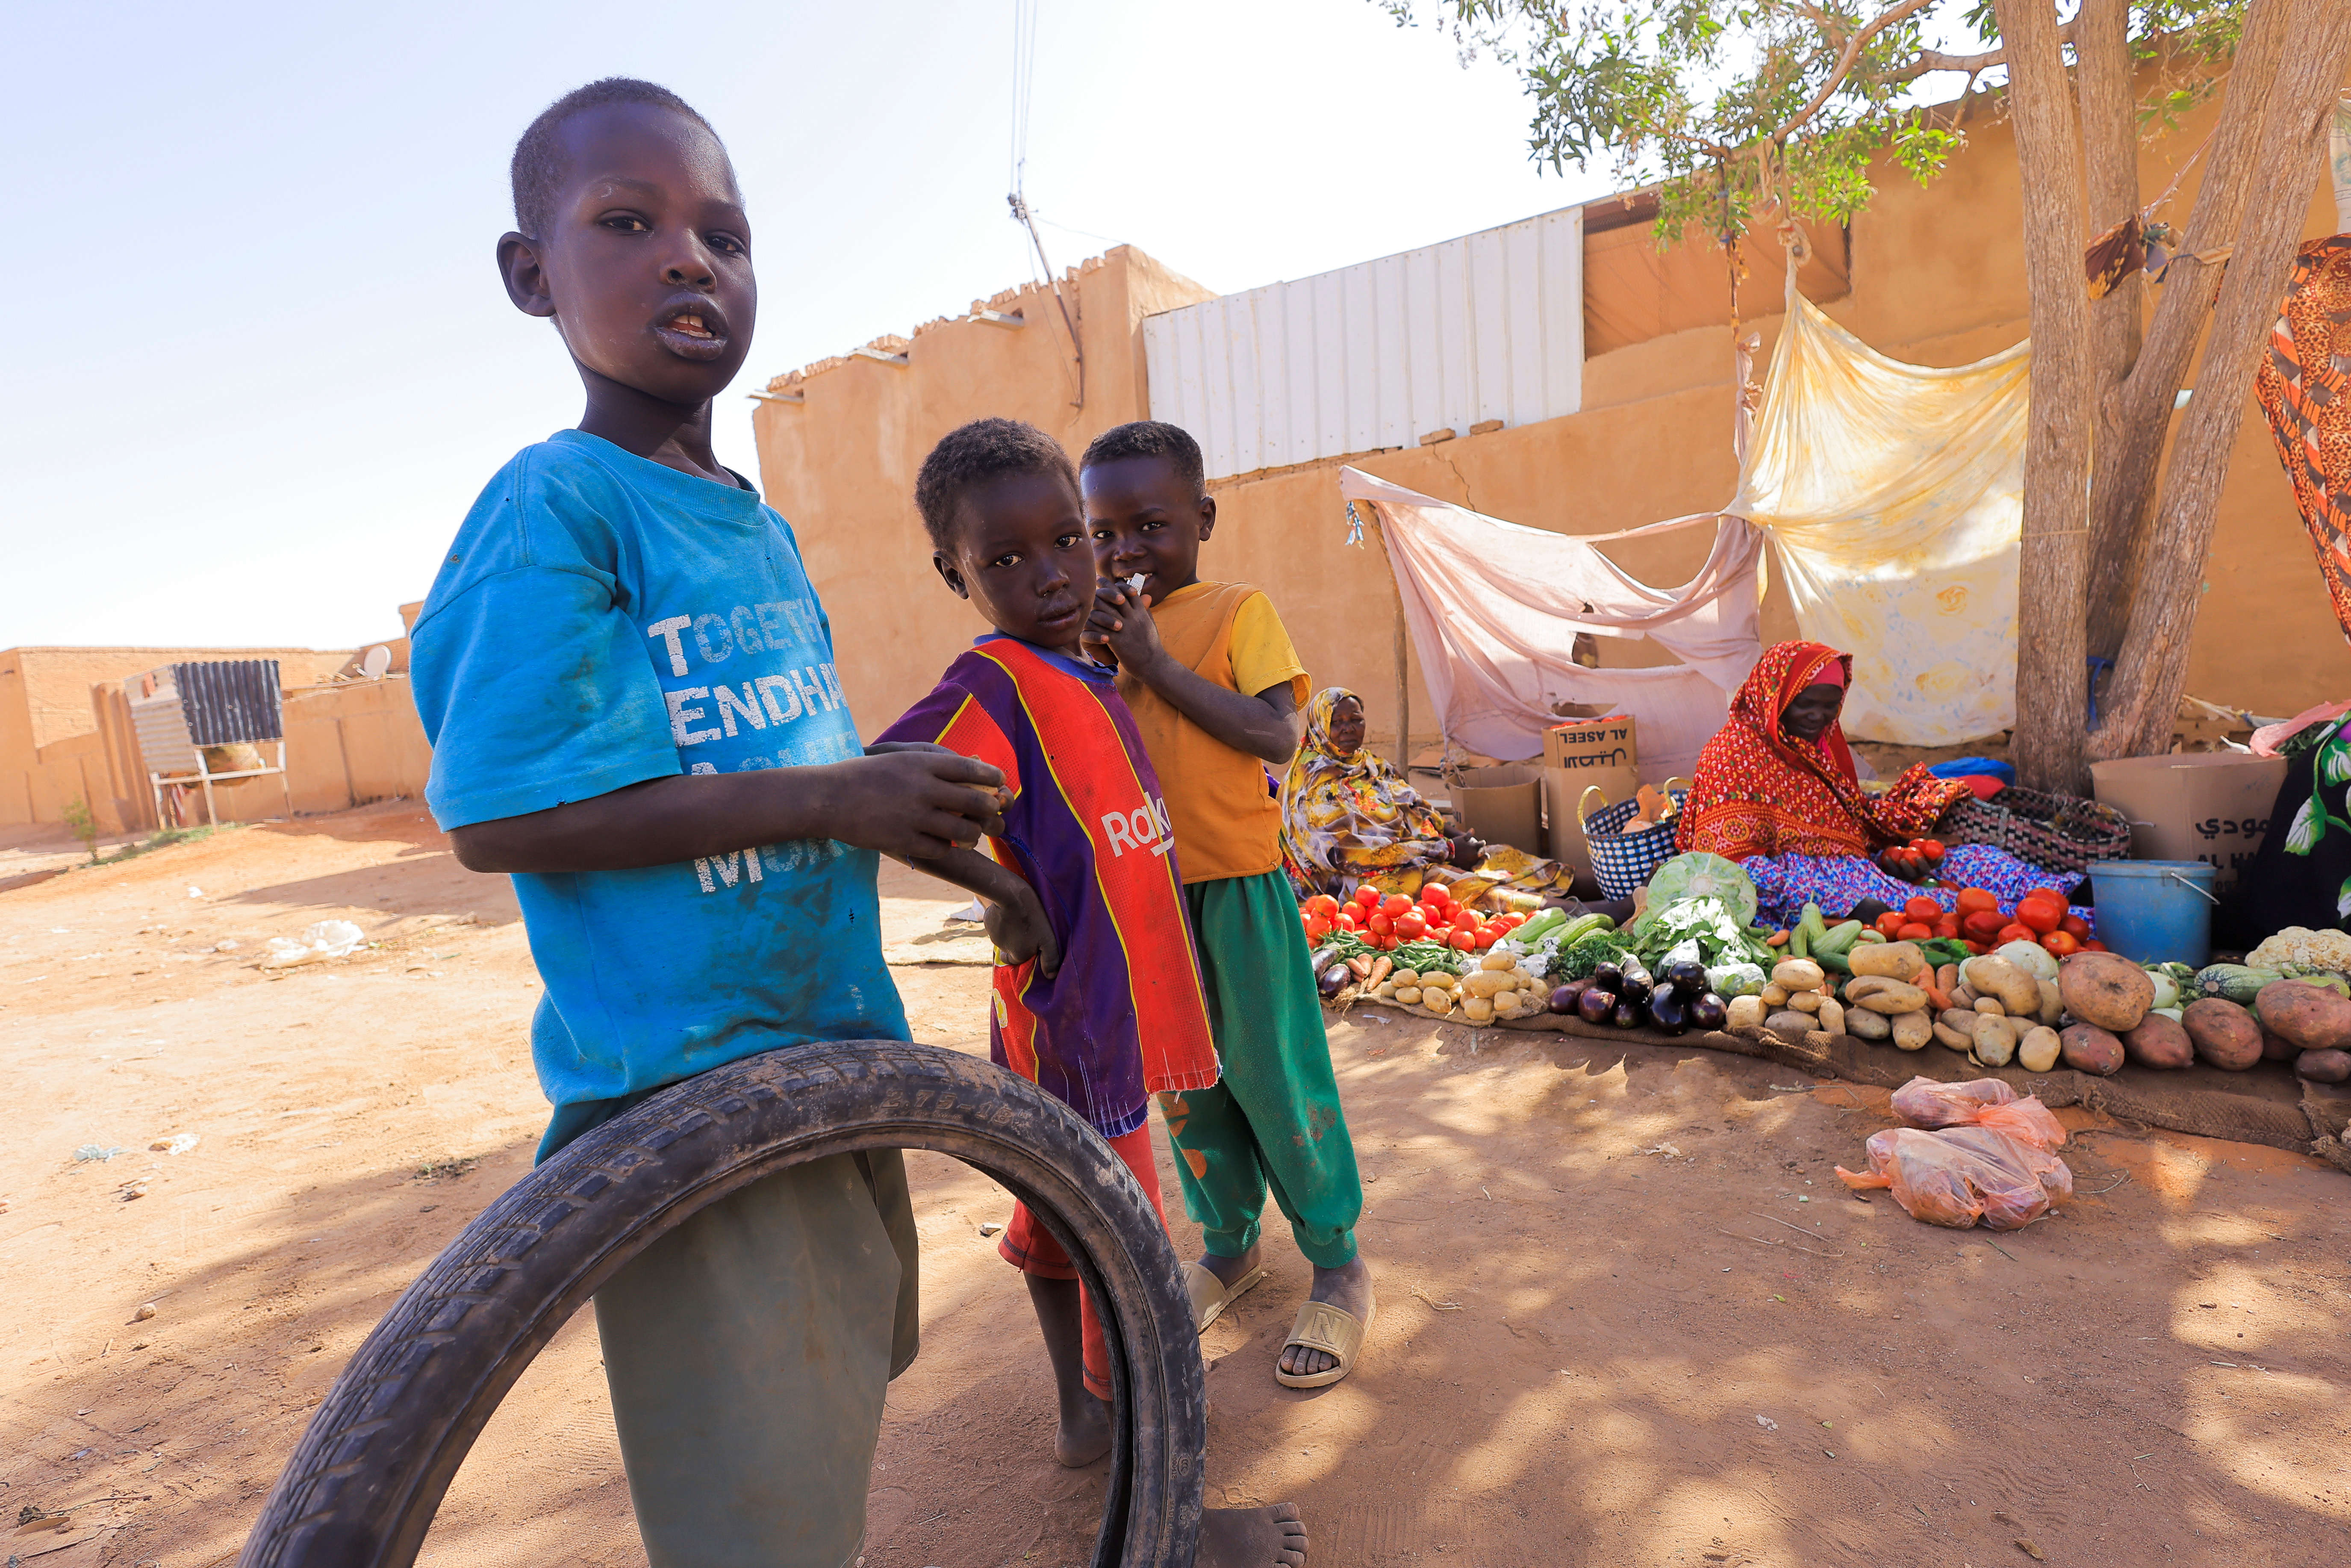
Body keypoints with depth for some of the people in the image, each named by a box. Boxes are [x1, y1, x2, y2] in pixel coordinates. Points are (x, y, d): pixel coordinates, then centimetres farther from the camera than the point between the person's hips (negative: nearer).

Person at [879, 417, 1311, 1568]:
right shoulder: (994, 684, -19)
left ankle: (1083, 1418, 46)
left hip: (1111, 1016, 9)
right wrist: (1003, 887, -24)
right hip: (1069, 1029, -9)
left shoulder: (1087, 675, 8)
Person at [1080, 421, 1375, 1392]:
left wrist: (1158, 664, -20)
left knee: (1278, 1080, 5)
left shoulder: (1238, 611, -6)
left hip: (1236, 887, -5)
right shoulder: (1110, 627, 8)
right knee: (1186, 1085, 17)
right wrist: (1090, 661, -10)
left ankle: (1339, 1269, 26)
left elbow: (1277, 735, -18)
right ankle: (1230, 1246, 39)